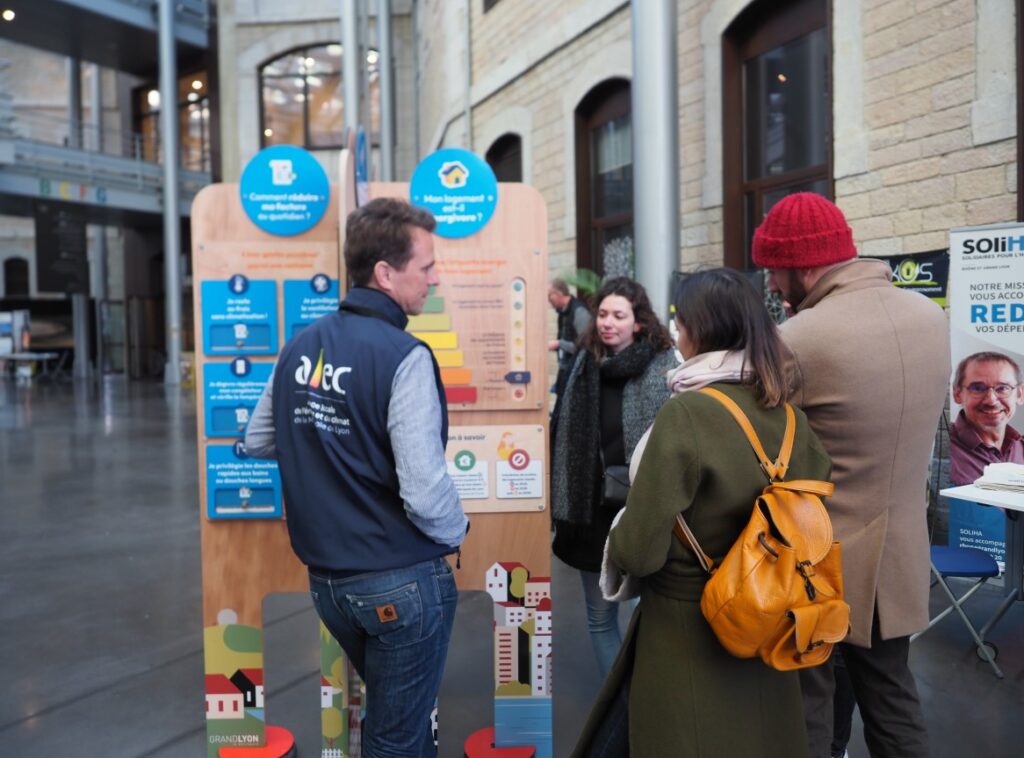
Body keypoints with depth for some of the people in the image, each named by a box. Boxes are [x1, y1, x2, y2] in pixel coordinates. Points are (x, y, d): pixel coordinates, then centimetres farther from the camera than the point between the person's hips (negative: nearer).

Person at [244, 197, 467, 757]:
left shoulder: (298, 347, 2)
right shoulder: (403, 356, -20)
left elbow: (257, 442, 14)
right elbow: (425, 494, -25)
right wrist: (457, 532, -5)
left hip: (326, 576, 7)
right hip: (401, 580, -7)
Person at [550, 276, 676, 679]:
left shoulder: (664, 365, -7)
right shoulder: (584, 364, 7)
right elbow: (567, 440, 9)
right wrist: (564, 506, 6)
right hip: (593, 509, 5)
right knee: (600, 618, 14)